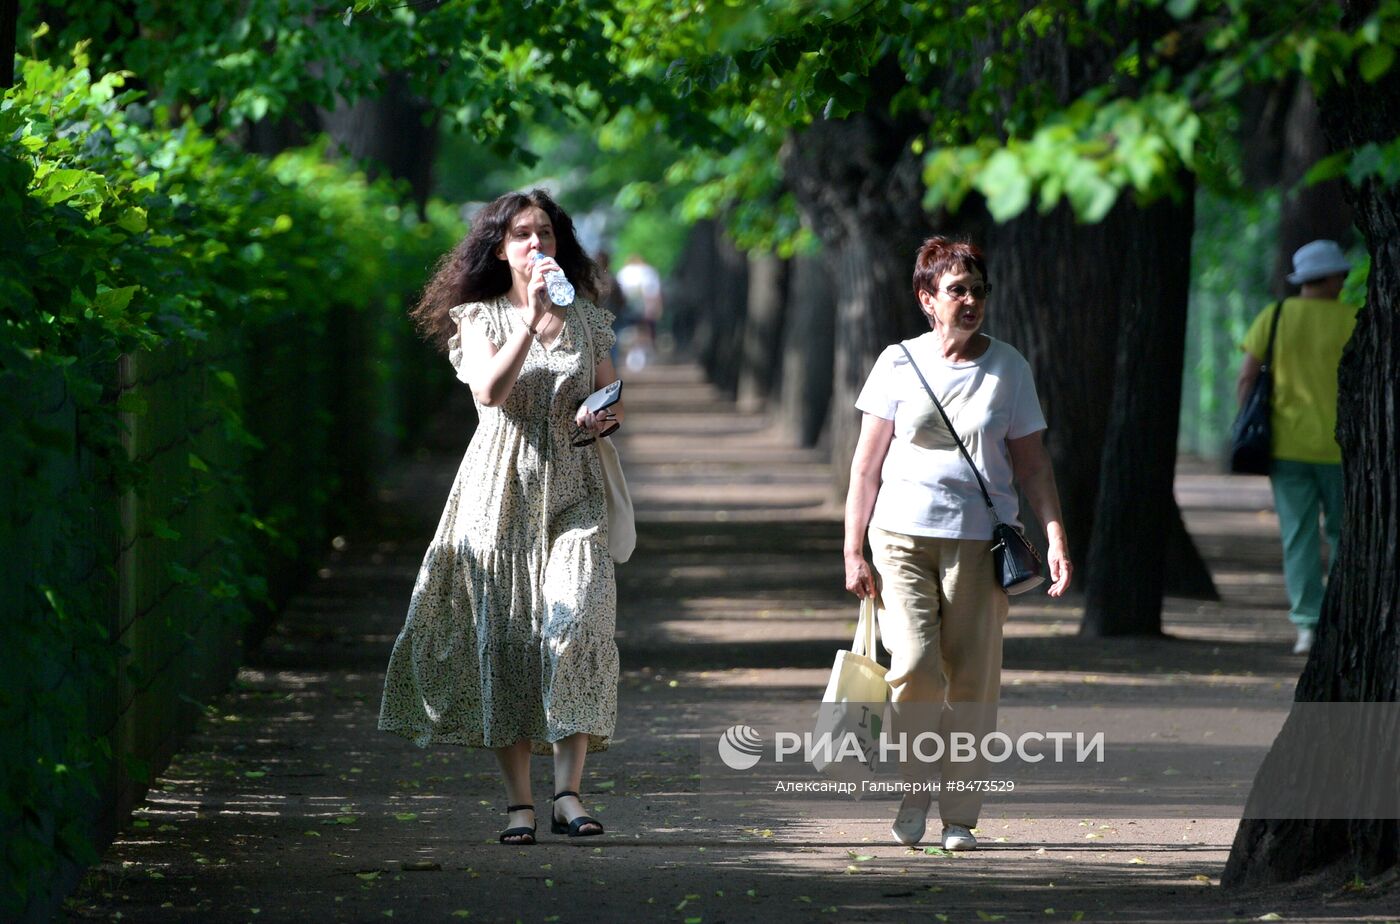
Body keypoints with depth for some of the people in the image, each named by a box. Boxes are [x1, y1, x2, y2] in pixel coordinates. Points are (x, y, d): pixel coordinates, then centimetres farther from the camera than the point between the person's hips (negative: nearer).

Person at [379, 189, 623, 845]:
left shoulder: (587, 319, 11)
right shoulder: (479, 318, 4)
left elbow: (609, 400, 20)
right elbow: (488, 391, -14)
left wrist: (602, 419, -3)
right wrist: (531, 316, -19)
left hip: (572, 492, 1)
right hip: (500, 493, -1)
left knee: (575, 625, -16)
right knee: (503, 638, -3)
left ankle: (568, 791, -14)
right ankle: (519, 802, 3)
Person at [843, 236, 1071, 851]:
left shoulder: (1008, 368, 7)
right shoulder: (899, 363, 5)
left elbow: (1031, 464, 10)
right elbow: (867, 464, 8)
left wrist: (1055, 536, -2)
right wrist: (853, 551, 3)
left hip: (980, 539, 1)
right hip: (903, 534, -1)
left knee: (972, 679, -2)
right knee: (914, 665, -15)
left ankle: (960, 817, 9)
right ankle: (911, 796, 5)